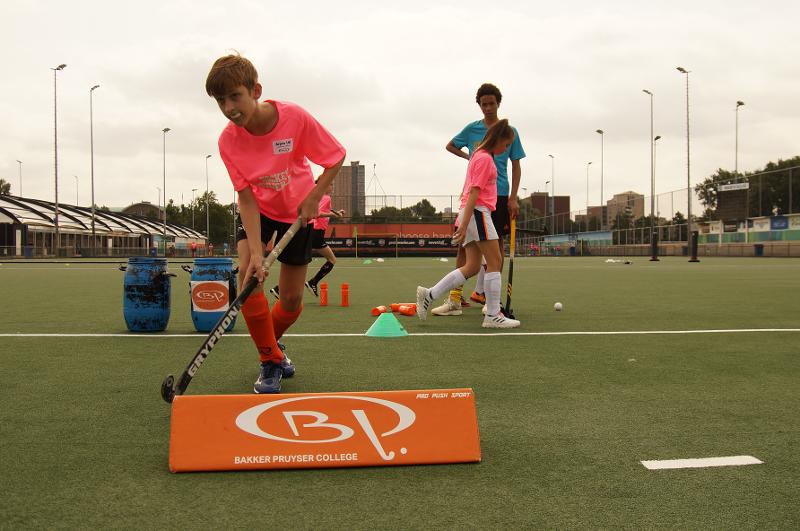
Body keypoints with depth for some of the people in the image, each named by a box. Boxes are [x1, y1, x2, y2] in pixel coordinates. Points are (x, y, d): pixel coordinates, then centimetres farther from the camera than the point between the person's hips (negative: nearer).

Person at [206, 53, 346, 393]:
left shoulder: (294, 117, -27)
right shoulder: (228, 141, -21)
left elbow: (336, 156, -14)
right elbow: (247, 198, -21)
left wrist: (314, 197, -23)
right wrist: (255, 252, -32)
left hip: (298, 212, 0)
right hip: (257, 209, 1)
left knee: (291, 301, 1)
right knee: (248, 272, -25)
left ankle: (270, 341, 37)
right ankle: (270, 361, -4)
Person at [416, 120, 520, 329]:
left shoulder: (480, 155, 21)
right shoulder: (485, 158, -9)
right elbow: (474, 193, -18)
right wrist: (464, 225, -23)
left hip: (469, 212, 10)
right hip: (477, 212, -10)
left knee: (472, 267, 6)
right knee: (495, 261, -5)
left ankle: (429, 295, 3)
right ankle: (493, 315, -4)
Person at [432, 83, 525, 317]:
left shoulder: (510, 132, 4)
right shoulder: (472, 129, 7)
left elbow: (516, 166, 5)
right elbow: (450, 146, 24)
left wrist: (513, 198, -3)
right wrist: (469, 156, 10)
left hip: (500, 195, 0)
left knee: (496, 245, 3)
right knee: (465, 243, -3)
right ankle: (455, 298, -2)